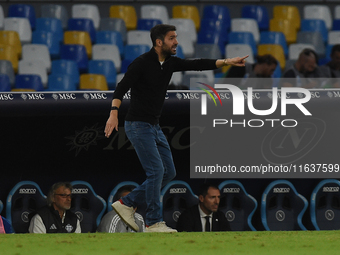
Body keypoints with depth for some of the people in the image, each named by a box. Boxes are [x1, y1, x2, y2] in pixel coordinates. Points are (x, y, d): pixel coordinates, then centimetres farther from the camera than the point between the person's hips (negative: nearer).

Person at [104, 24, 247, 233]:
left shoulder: (171, 63, 8)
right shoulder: (142, 63, -14)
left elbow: (197, 65, 1)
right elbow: (122, 87, -21)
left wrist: (226, 62, -10)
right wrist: (114, 113, -35)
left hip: (155, 127, 9)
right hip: (138, 126, -9)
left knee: (169, 172, 9)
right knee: (156, 171, -12)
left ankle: (127, 203, 15)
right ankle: (153, 222, -4)